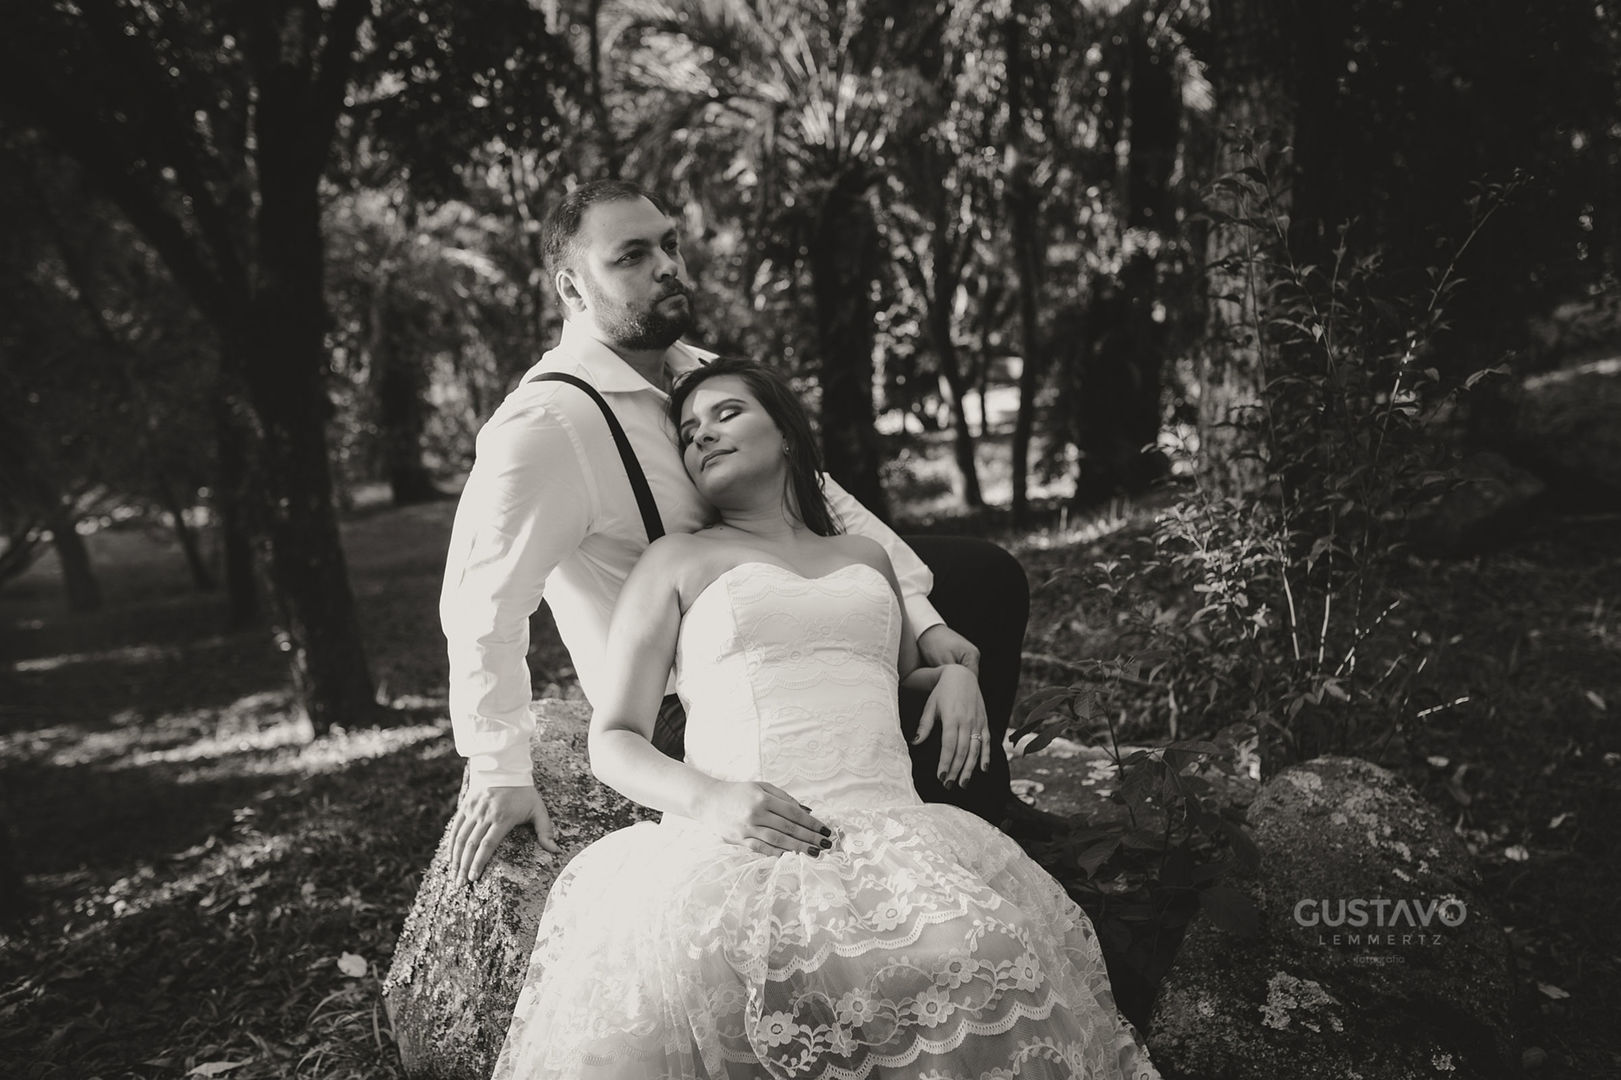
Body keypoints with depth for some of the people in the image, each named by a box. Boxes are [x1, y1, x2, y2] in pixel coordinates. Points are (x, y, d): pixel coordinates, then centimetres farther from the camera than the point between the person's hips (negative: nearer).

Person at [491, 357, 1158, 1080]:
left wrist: (955, 676, 16)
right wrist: (707, 798, -11)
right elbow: (614, 742, 10)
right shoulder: (677, 562, 17)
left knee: (981, 956, -32)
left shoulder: (866, 557, 28)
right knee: (671, 970, -37)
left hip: (891, 825, 3)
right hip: (737, 841, -2)